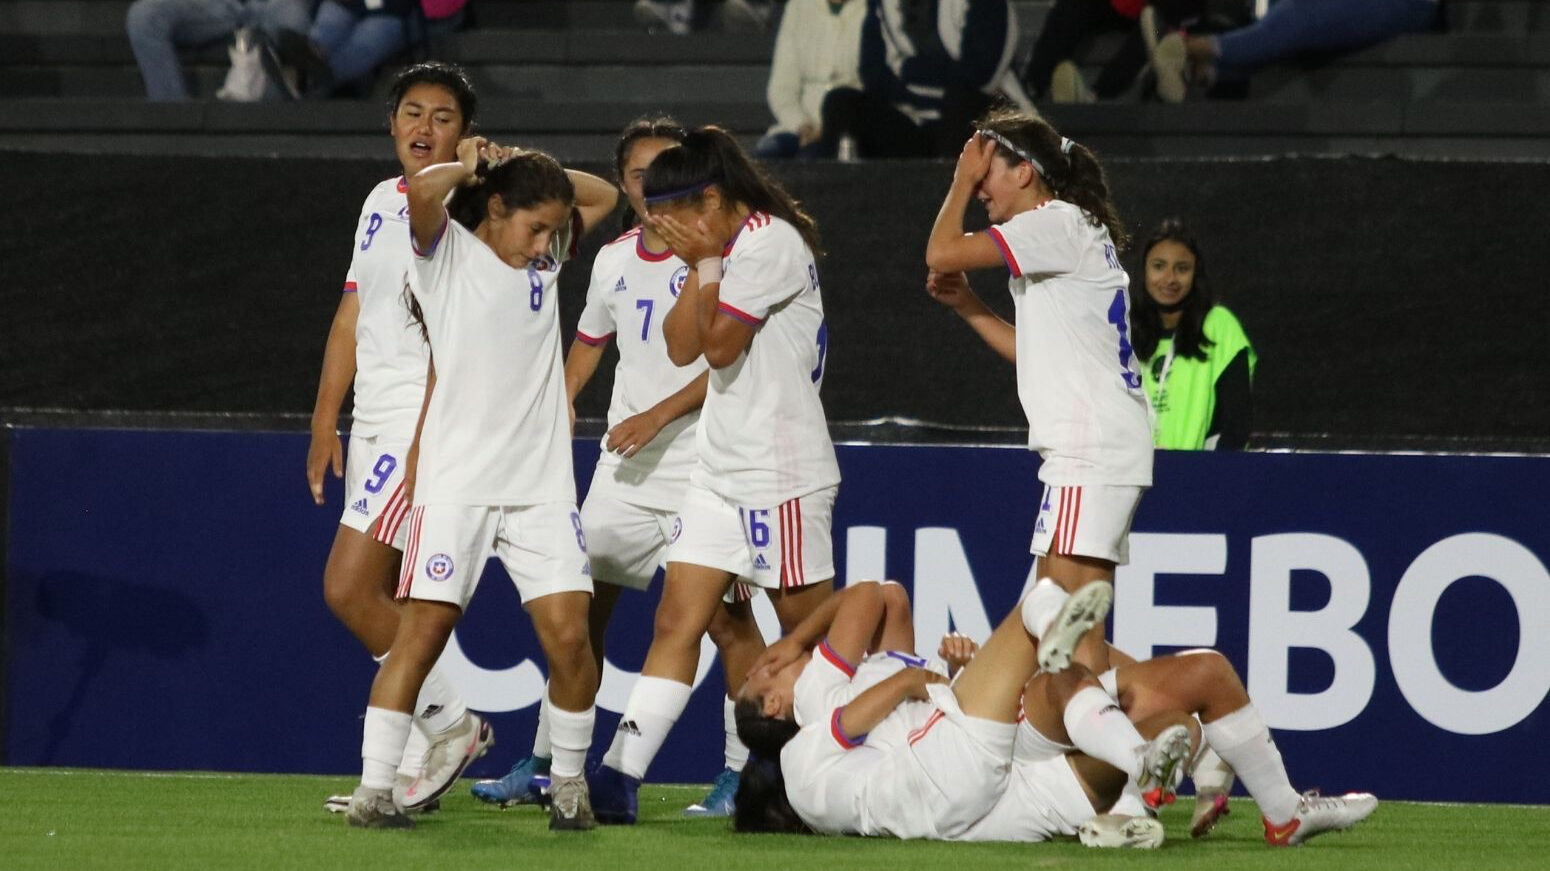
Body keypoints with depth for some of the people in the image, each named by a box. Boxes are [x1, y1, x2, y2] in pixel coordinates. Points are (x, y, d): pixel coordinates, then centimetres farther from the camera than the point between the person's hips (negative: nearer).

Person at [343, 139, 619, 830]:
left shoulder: (544, 262, 17)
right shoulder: (448, 253, 1)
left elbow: (602, 197, 28)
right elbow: (421, 191, -18)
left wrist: (529, 170, 13)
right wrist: (467, 168, 2)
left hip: (542, 485, 5)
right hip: (456, 481, -5)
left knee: (568, 634, -6)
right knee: (424, 629, -8)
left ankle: (569, 783, 10)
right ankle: (373, 789, -4)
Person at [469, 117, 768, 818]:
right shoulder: (613, 261, 11)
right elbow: (585, 351, 25)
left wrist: (657, 416, -18)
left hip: (702, 466, -6)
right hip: (623, 469, 6)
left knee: (726, 615, -8)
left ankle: (741, 773, -2)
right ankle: (544, 766, 10)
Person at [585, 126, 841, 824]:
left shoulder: (770, 242, -14)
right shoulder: (727, 250, 15)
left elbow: (720, 345, -16)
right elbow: (681, 346, 10)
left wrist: (706, 263, -6)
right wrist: (700, 267, 0)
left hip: (782, 471, -9)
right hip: (721, 469, 9)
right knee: (677, 622, 2)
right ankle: (617, 780, -2)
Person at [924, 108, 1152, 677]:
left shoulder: (1058, 224, -9)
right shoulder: (1071, 231, 21)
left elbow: (941, 253, -17)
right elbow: (1032, 353, 28)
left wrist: (964, 179, -2)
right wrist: (965, 305, 19)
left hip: (1090, 450, -10)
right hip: (1088, 449, 10)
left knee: (1069, 622, -16)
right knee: (1057, 618, 8)